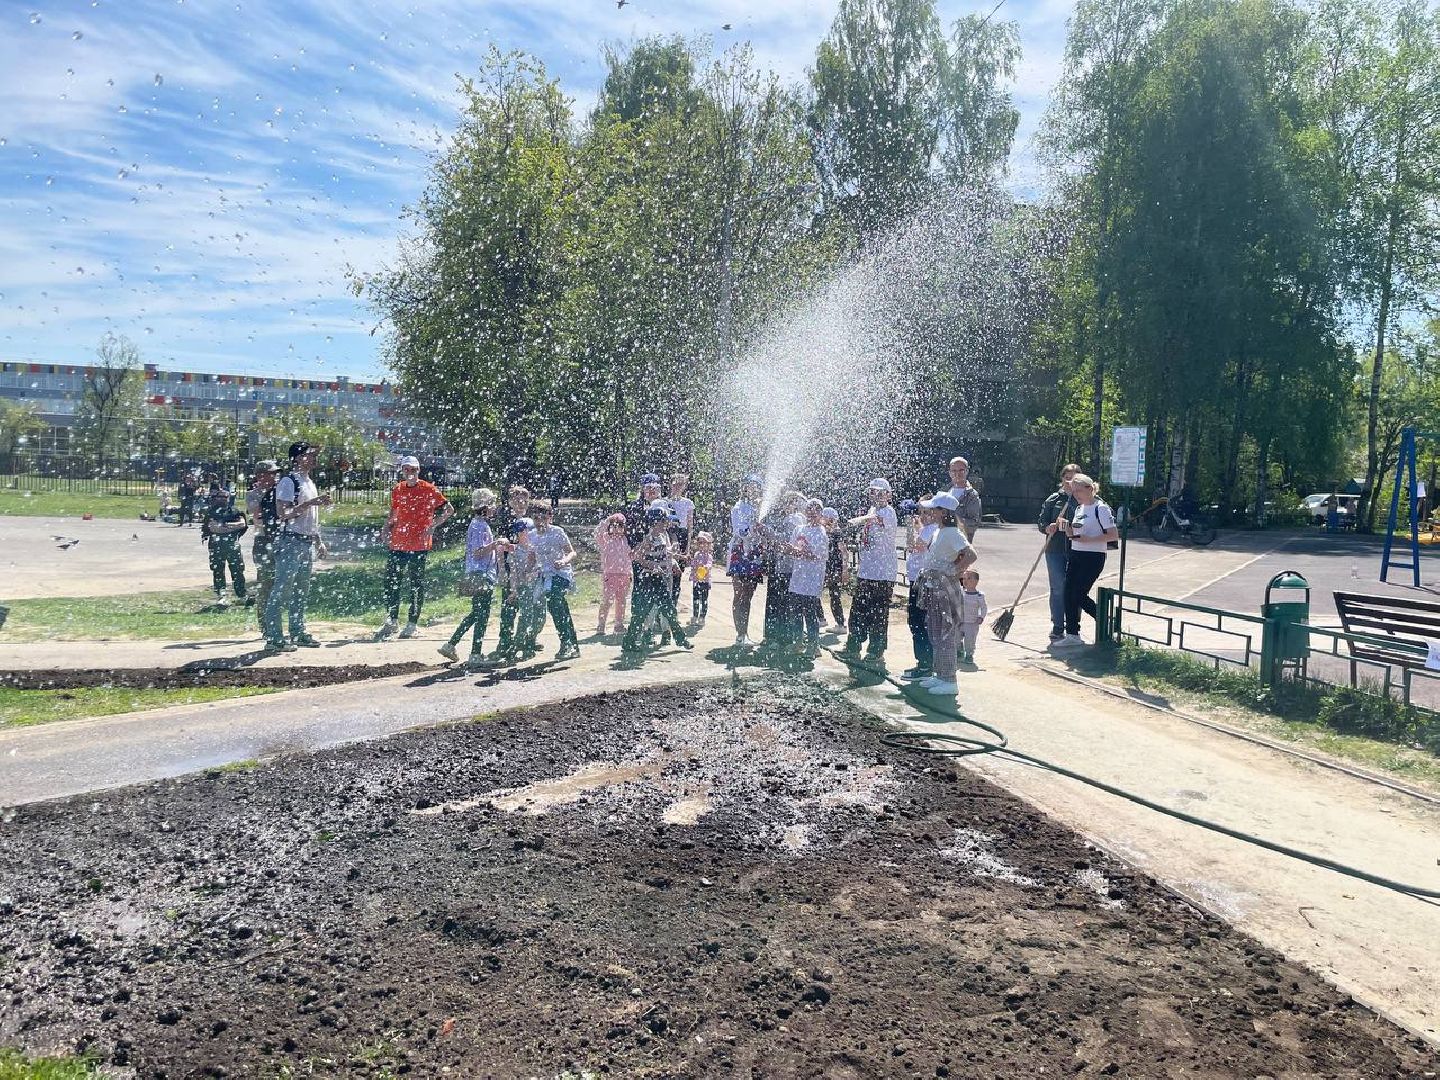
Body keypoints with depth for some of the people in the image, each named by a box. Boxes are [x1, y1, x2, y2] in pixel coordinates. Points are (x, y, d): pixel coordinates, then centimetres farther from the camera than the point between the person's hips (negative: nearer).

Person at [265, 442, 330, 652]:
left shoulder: (310, 483, 18)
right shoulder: (288, 482, -10)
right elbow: (282, 513, -20)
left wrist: (318, 541, 22)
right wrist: (310, 503, -23)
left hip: (308, 543, 9)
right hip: (291, 542, -9)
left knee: (302, 591, 13)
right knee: (282, 589, -8)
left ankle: (298, 633, 21)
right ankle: (273, 637, -6)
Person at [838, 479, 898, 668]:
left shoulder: (888, 512, -11)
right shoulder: (873, 510, 16)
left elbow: (872, 518, -36)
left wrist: (856, 521, -54)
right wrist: (861, 560, 20)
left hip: (883, 574, -9)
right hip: (866, 571, 9)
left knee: (878, 615, -4)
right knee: (857, 611, 13)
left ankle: (876, 653, 5)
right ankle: (852, 648, 23)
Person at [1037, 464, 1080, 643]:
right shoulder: (1053, 499, 8)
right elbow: (1041, 522, 9)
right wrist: (1048, 527, -12)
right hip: (1055, 550, 1)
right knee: (1058, 588, -1)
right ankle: (1057, 627, 7)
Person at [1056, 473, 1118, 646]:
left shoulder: (1100, 508, -11)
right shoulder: (1079, 509, 14)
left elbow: (1114, 535, -15)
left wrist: (1089, 539, -20)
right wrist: (1066, 527, -1)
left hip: (1093, 557, -8)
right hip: (1075, 556, 8)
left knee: (1079, 595, -8)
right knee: (1068, 594, 1)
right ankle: (1072, 634, 7)